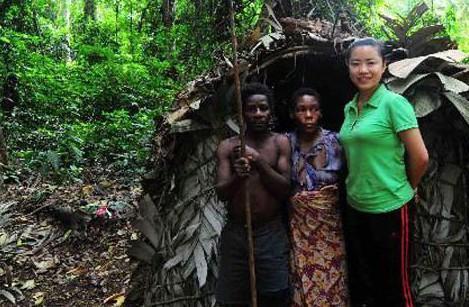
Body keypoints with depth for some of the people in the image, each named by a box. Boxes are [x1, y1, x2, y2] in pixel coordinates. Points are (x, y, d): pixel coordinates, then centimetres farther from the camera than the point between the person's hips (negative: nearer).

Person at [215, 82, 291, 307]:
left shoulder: (281, 142, 1)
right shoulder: (227, 147, 1)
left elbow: (285, 189, -6)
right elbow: (221, 193, -5)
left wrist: (258, 160, -17)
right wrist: (237, 176, -26)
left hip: (271, 233, -1)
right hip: (235, 233, 1)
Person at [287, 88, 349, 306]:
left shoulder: (333, 140, -4)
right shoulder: (286, 142, -2)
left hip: (329, 219, 0)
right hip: (298, 221, 1)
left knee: (331, 274, 9)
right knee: (304, 276, 8)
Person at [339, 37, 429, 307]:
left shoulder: (394, 103, -12)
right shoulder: (350, 108, 7)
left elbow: (420, 157, -12)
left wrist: (408, 187, 2)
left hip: (389, 208, -6)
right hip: (355, 206, 6)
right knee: (361, 284, 19)